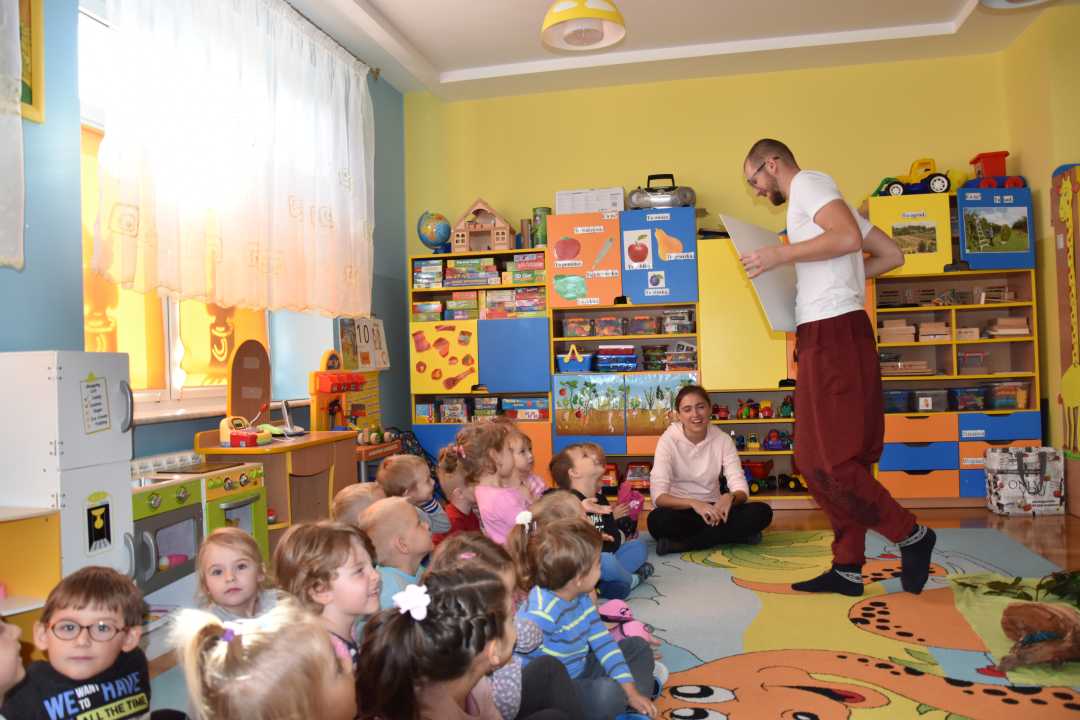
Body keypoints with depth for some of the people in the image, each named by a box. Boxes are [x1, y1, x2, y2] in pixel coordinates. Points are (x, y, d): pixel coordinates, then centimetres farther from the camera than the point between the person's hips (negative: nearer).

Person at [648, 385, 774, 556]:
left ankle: (678, 544, -24)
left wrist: (730, 497, -32)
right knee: (657, 520, -37)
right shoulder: (668, 440, -12)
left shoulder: (723, 440, -3)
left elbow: (741, 489, -8)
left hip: (711, 509, 4)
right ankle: (737, 535, -25)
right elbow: (658, 495, -21)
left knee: (762, 512, -22)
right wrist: (693, 503, -38)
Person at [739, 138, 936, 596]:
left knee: (827, 460, -9)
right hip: (830, 336, 10)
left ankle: (910, 535, 4)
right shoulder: (819, 201, 27)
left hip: (832, 331, -10)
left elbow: (849, 237, -20)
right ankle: (848, 568, 13)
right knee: (818, 459, 9)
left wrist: (780, 254, -14)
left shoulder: (808, 182, -1)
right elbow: (892, 255, 25)